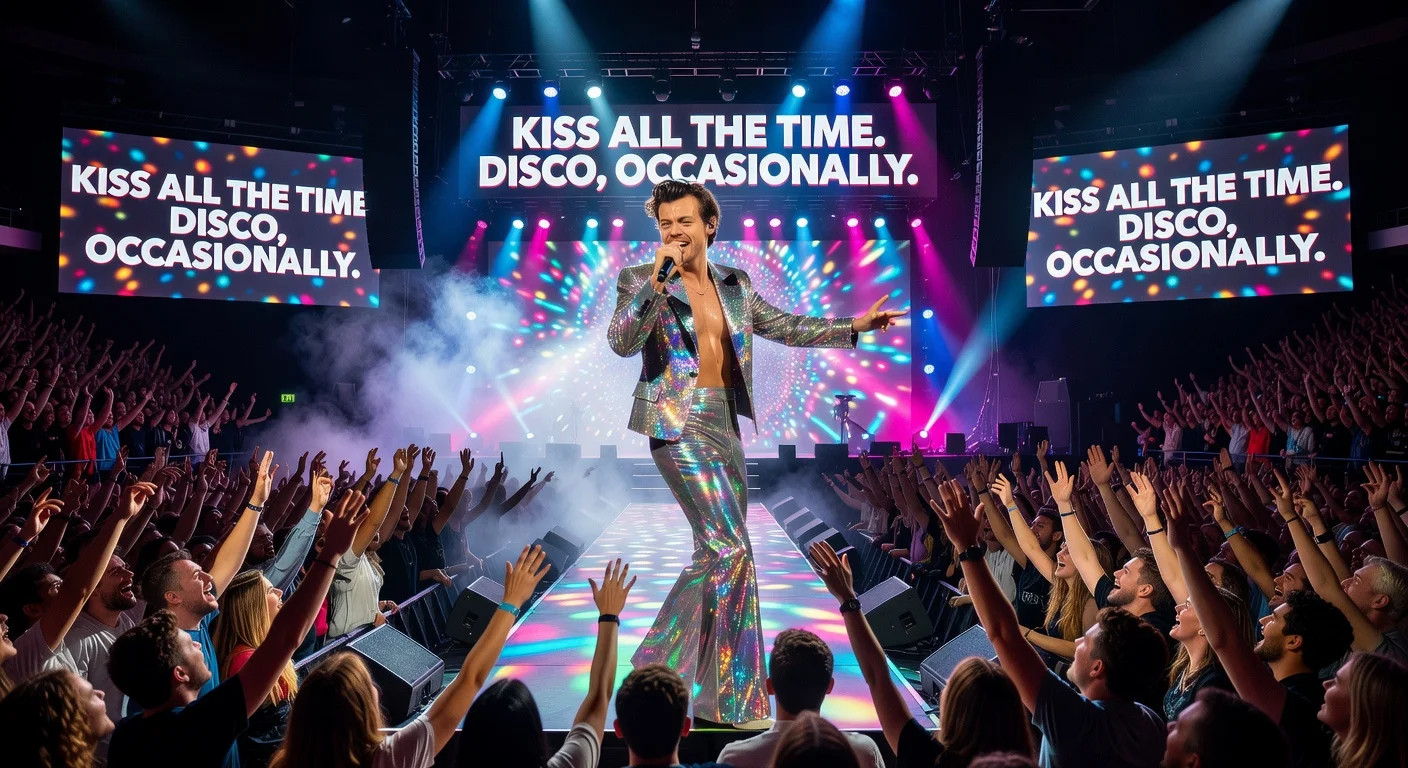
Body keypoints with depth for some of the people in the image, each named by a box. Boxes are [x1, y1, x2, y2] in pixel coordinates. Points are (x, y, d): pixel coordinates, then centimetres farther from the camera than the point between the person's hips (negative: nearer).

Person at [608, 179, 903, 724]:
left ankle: (663, 663, 23)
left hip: (725, 424, 7)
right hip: (678, 425, -7)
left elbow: (786, 328, 19)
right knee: (730, 549, -13)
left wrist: (854, 327, 13)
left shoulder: (734, 284, 13)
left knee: (718, 553, 9)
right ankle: (732, 700, -1)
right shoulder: (640, 280, -2)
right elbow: (622, 342, -16)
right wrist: (657, 279, -23)